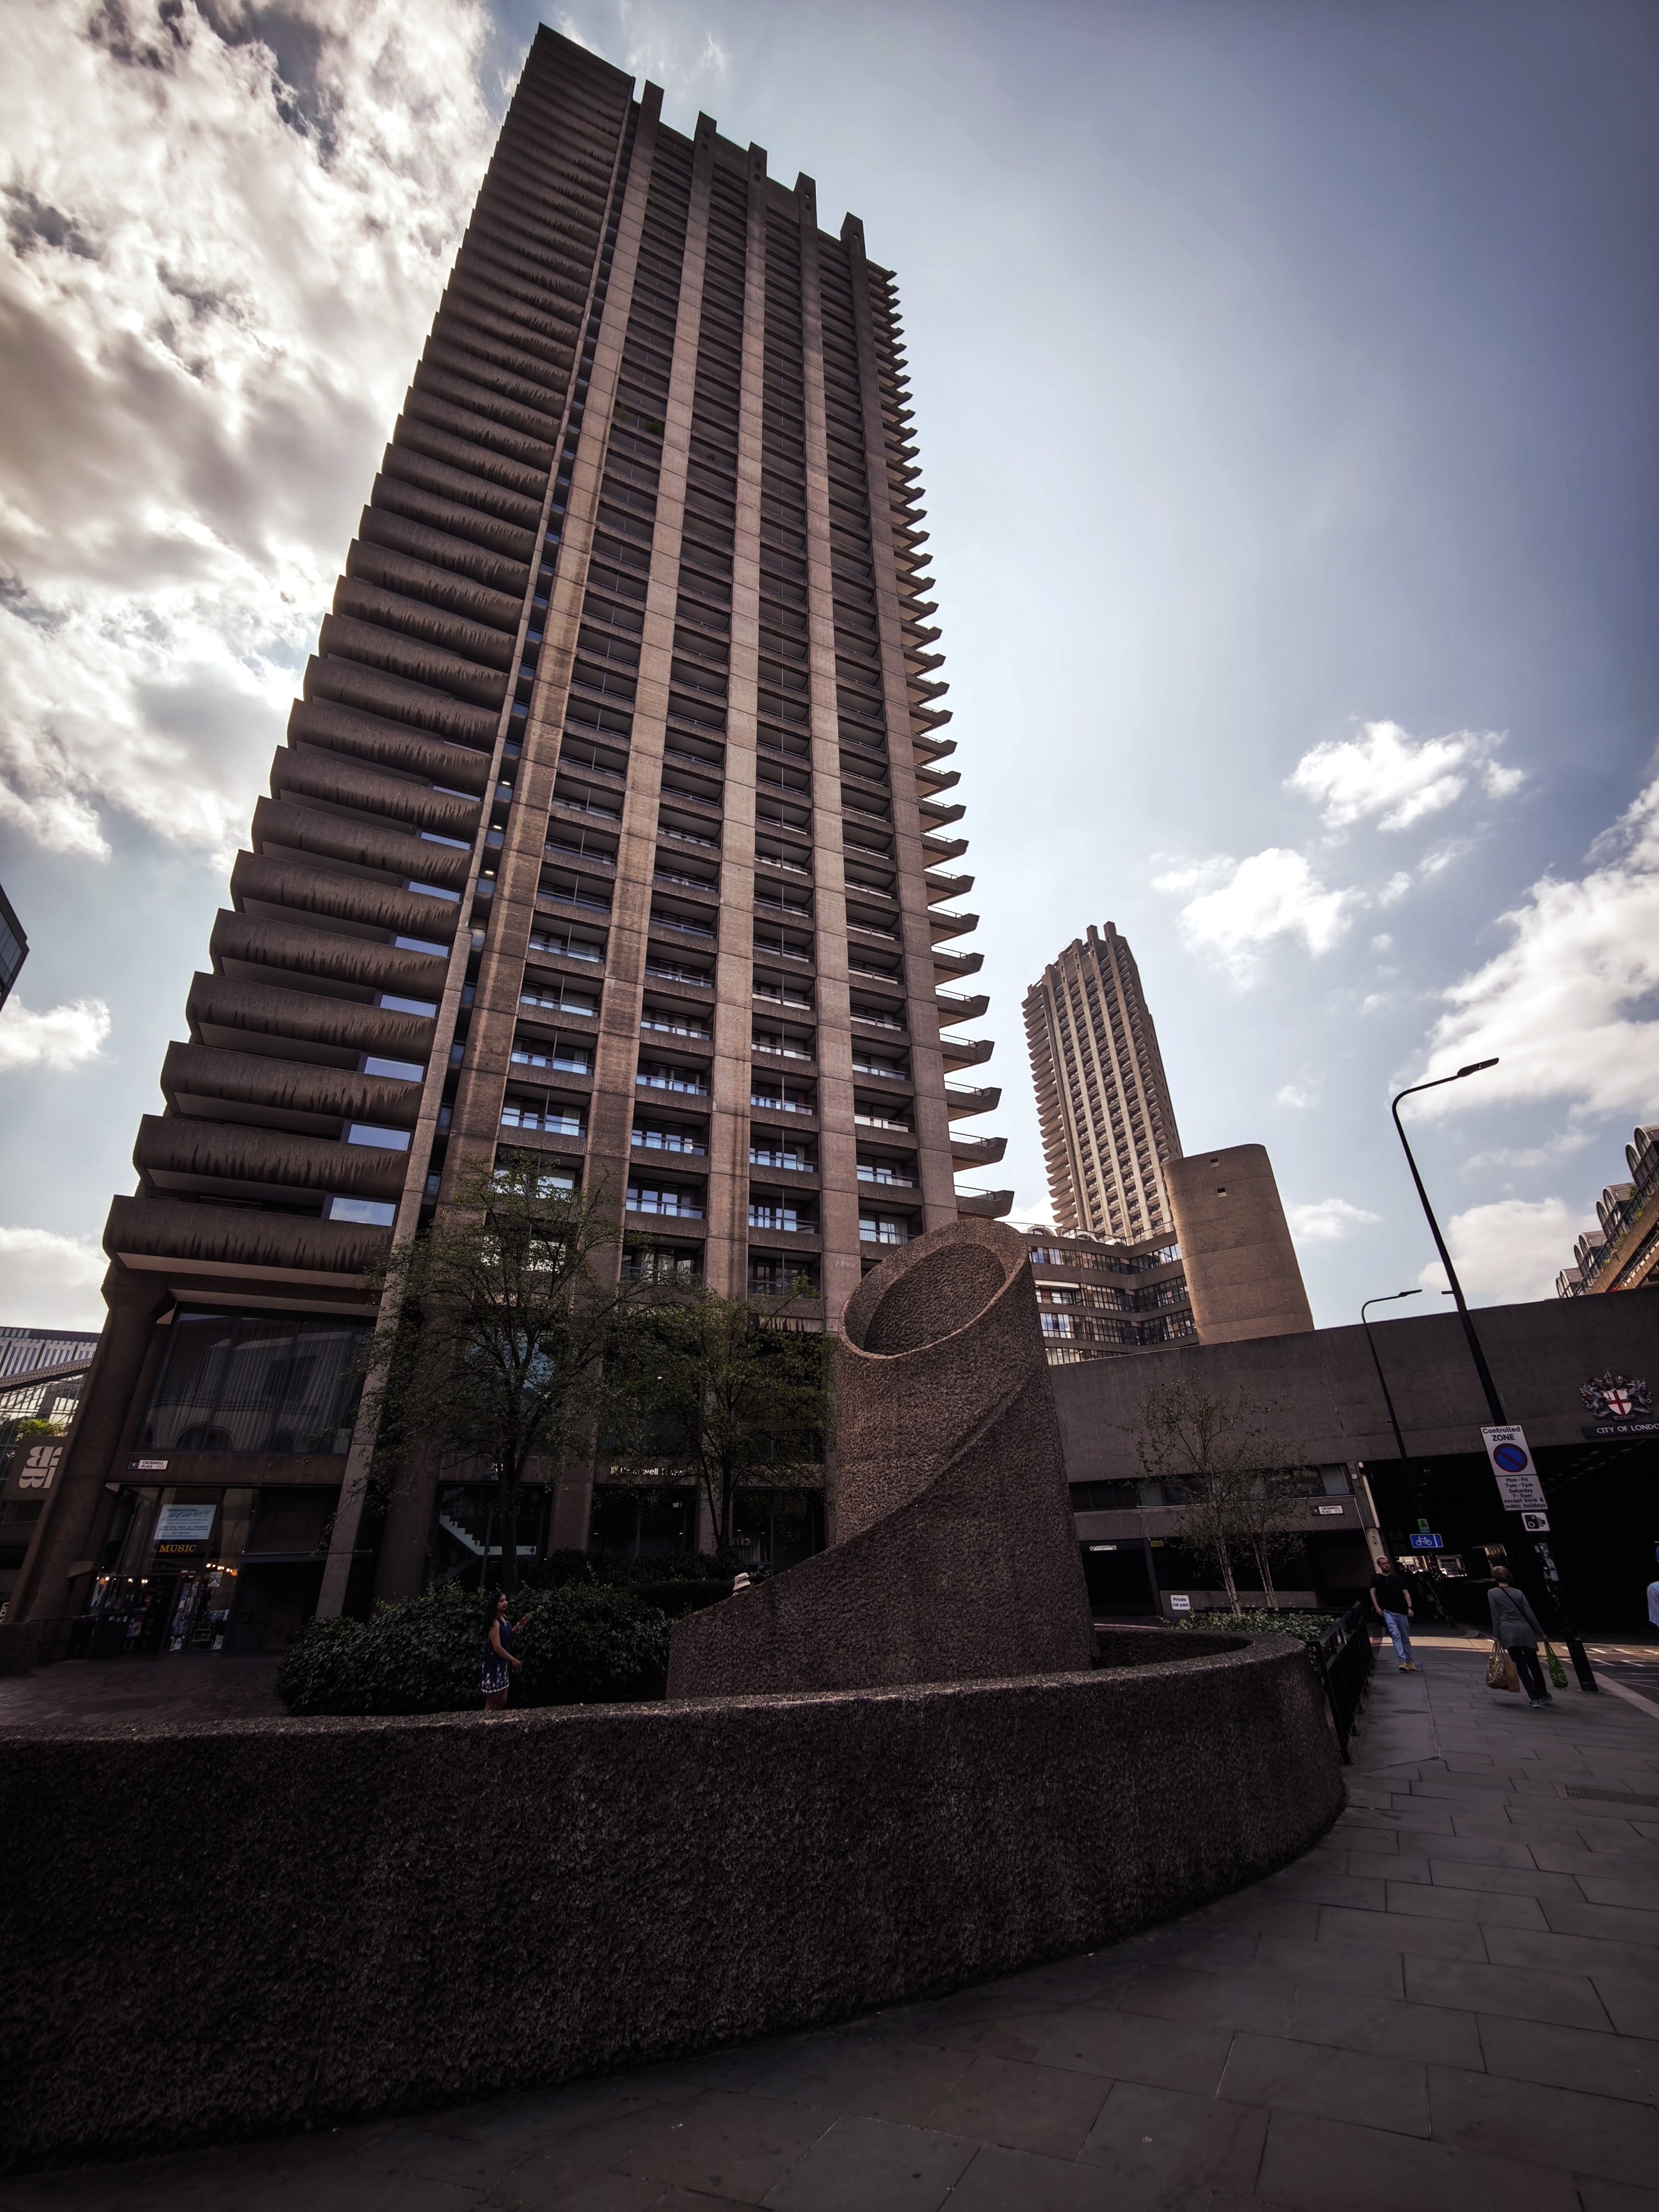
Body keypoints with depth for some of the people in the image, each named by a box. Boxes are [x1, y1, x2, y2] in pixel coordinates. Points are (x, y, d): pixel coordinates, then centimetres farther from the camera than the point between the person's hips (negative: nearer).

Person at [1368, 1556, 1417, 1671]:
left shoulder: (1398, 1579, 9)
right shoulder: (1377, 1579, 5)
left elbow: (1406, 1593, 5)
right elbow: (1373, 1592, 1)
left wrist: (1410, 1607, -9)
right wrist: (1377, 1607, -10)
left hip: (1401, 1612, 3)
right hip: (1387, 1612, -3)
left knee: (1406, 1638, 11)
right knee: (1396, 1635, -18)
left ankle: (1410, 1662, 26)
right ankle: (1403, 1662, -22)